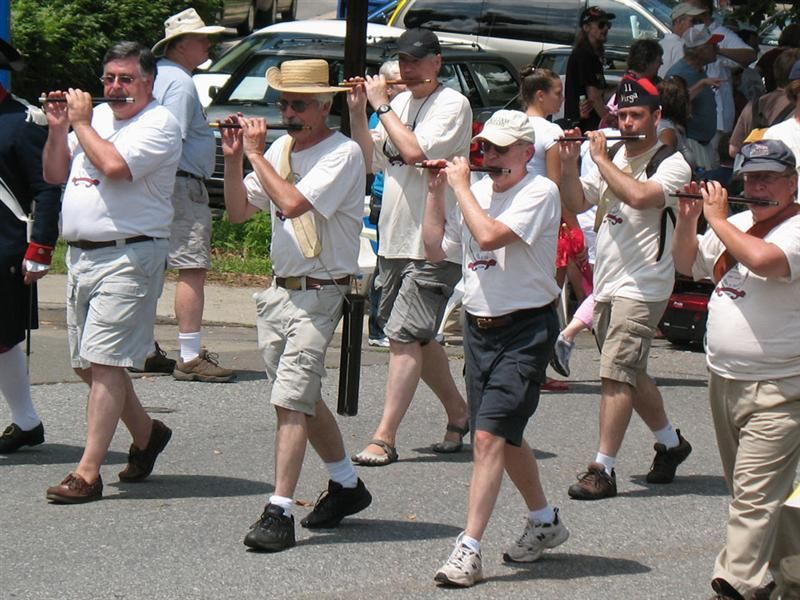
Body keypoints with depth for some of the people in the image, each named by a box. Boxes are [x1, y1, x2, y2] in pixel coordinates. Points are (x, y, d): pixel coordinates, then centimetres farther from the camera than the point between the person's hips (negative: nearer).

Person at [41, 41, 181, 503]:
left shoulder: (159, 123, -7)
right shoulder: (98, 116, 17)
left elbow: (113, 165, -22)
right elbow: (56, 175, 20)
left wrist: (82, 123, -8)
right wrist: (58, 129, 5)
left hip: (128, 258, -8)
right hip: (80, 254, 8)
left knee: (103, 361, -13)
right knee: (88, 365, 12)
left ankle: (88, 474, -13)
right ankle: (146, 432, 34)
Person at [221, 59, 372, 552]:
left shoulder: (343, 153, -13)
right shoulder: (280, 149, 11)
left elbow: (292, 202, -26)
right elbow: (239, 211, 11)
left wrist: (255, 152, -15)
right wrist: (234, 159, -3)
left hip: (319, 293, -8)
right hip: (279, 290, 8)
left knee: (291, 400, -15)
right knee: (303, 399, 16)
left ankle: (280, 512, -16)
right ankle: (347, 485, 33)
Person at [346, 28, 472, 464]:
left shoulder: (452, 104, -9)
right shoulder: (400, 104, 15)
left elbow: (415, 151, -23)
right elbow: (371, 160, 15)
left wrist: (382, 105, -14)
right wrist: (357, 113, 3)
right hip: (394, 242, 8)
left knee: (405, 336, -13)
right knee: (417, 338, 15)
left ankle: (384, 439, -15)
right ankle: (459, 415, 31)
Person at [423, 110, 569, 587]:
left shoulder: (540, 192, -12)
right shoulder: (477, 189, 10)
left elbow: (489, 235, -26)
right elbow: (437, 249, 12)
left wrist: (461, 186, -15)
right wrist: (436, 191, 4)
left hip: (525, 330, -8)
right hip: (480, 327, 8)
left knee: (490, 436, -15)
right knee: (506, 436, 17)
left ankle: (469, 550, -15)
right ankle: (545, 522, 38)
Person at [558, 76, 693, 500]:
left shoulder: (672, 164, -9)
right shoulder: (614, 158, 13)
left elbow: (639, 196, -28)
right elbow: (577, 203, 11)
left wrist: (600, 158, -18)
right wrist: (569, 162, -4)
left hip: (642, 286, -8)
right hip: (606, 283, 8)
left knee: (616, 373, -14)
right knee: (629, 374, 17)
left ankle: (603, 469, -14)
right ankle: (670, 443, 35)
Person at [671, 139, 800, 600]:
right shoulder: (738, 224, 12)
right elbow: (688, 265, 22)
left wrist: (717, 218, -19)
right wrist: (688, 218, 5)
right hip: (724, 380, 9)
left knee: (754, 495, -12)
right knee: (749, 489, 18)